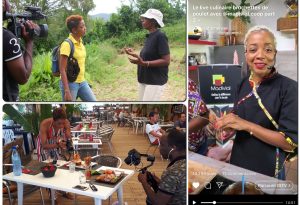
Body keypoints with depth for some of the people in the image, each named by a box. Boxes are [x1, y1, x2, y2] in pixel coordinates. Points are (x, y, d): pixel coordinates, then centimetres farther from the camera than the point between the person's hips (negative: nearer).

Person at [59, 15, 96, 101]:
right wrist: (66, 91, -24)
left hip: (82, 82, 8)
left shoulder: (80, 42, 7)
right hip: (70, 83, -7)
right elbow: (62, 69, -19)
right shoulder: (67, 44, -16)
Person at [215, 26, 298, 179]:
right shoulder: (243, 84, 0)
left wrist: (247, 125, -25)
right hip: (237, 164, 5)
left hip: (268, 172, -5)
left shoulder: (289, 88, -17)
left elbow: (291, 142, -20)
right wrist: (227, 123, -9)